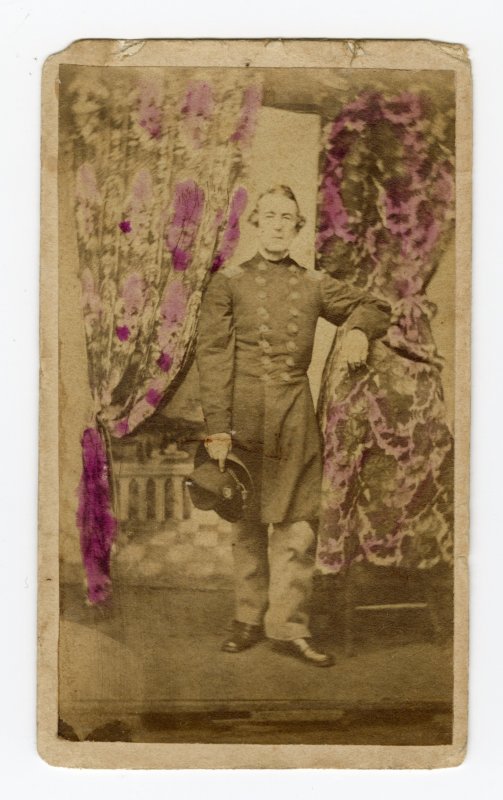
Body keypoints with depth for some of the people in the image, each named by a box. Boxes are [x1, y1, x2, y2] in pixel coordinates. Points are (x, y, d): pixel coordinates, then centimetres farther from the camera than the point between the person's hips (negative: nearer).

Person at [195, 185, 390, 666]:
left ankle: (289, 626, 9)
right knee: (247, 523, 7)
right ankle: (249, 619, 20)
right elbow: (212, 356, -3)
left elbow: (372, 307, 22)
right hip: (244, 416, -2)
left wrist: (359, 330, -4)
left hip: (296, 416, 2)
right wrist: (217, 428, -12)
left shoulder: (314, 285, 12)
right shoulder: (228, 283, 4)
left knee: (297, 522, 0)